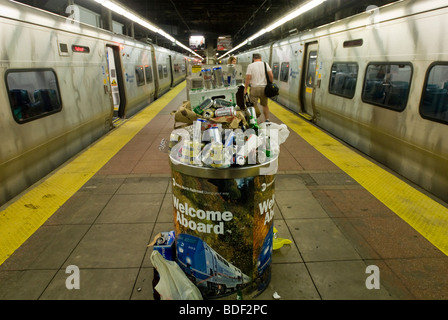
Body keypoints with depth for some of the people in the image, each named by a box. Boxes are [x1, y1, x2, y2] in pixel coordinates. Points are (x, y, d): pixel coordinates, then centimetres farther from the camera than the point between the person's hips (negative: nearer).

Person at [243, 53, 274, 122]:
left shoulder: (250, 66, -2)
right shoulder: (265, 64, 4)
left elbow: (248, 78, -9)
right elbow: (271, 75, -3)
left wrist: (245, 89, -4)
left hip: (254, 88, -3)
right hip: (264, 87, 3)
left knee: (253, 104, 5)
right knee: (265, 104, 14)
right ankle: (267, 119, 15)